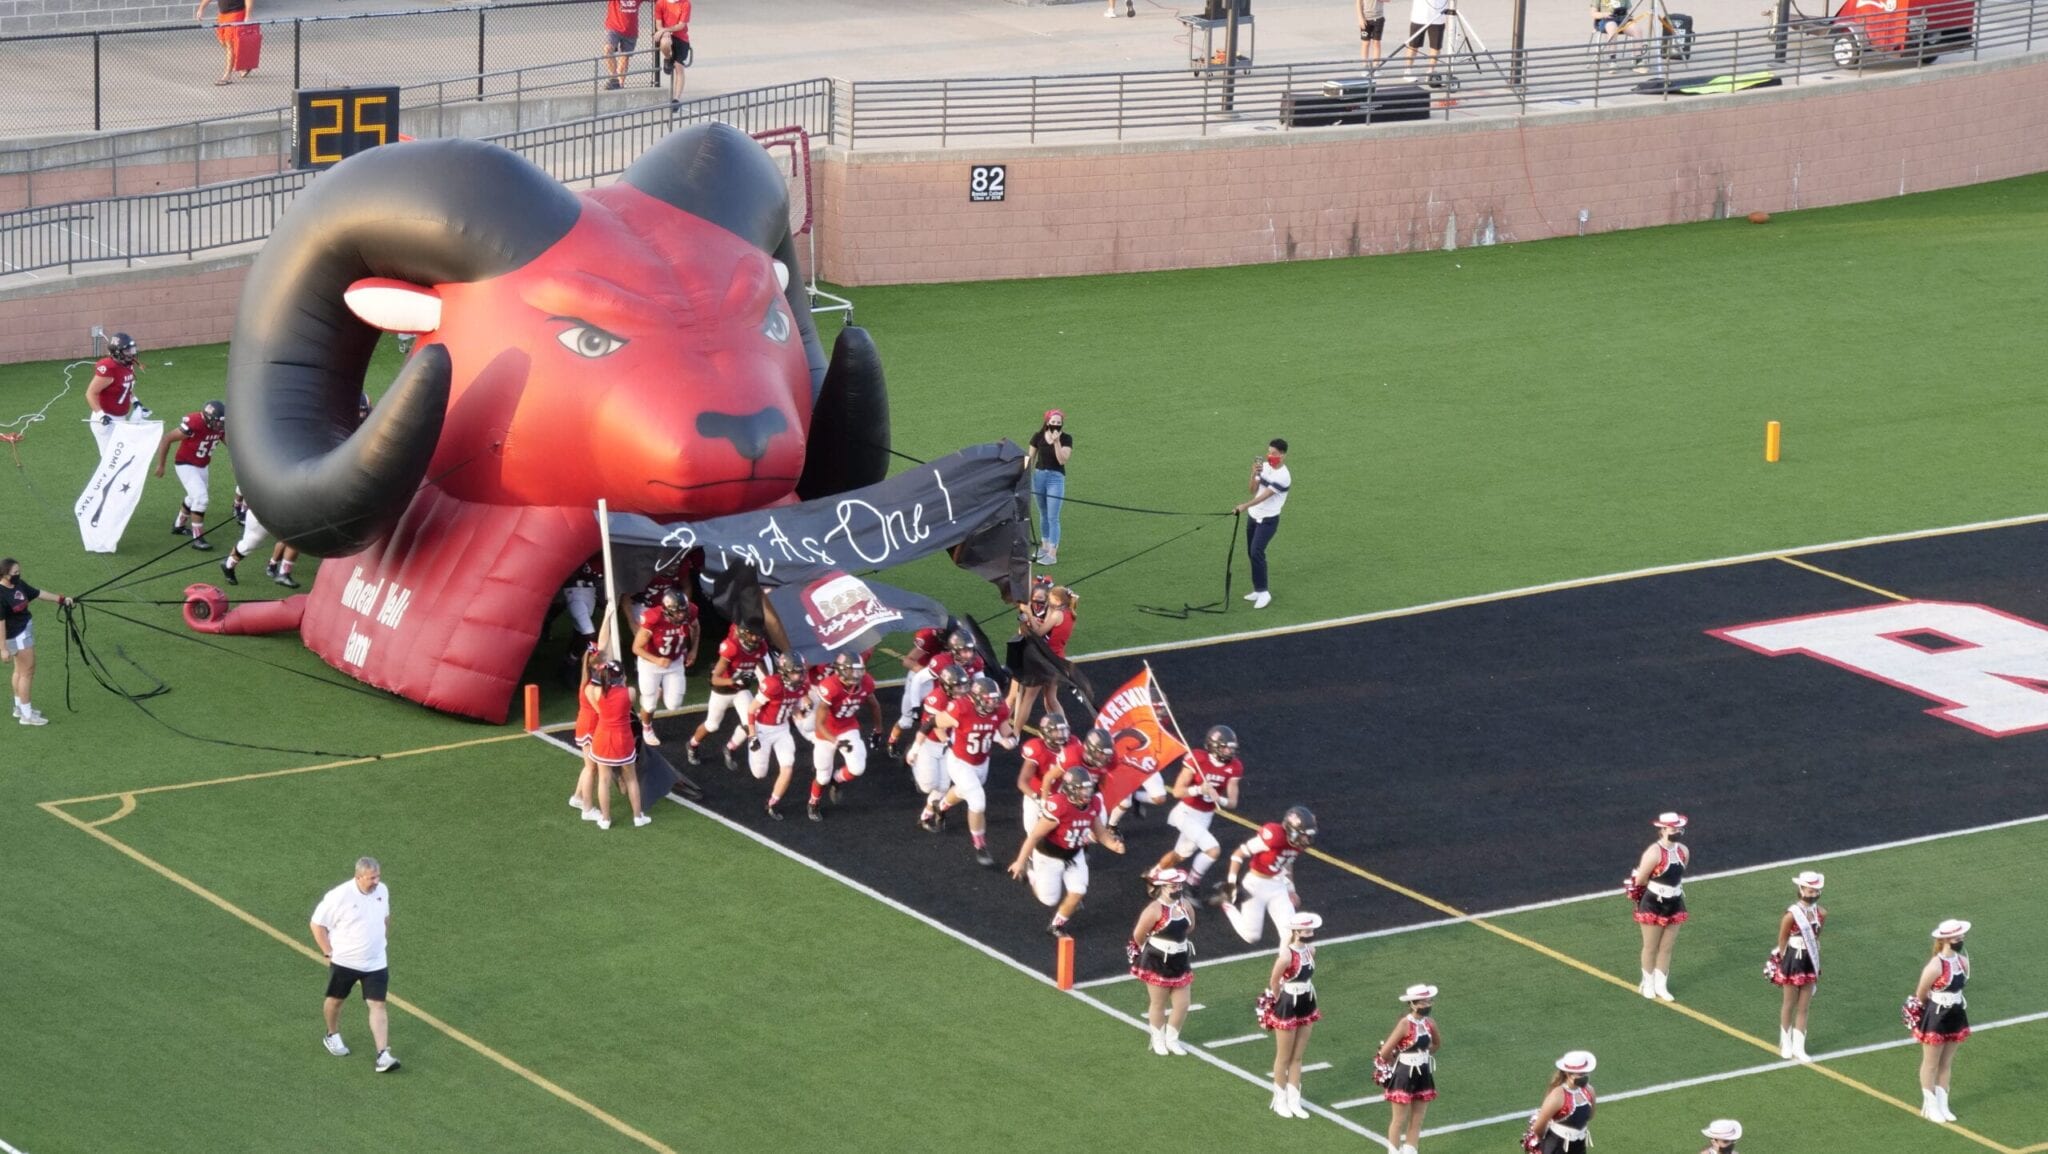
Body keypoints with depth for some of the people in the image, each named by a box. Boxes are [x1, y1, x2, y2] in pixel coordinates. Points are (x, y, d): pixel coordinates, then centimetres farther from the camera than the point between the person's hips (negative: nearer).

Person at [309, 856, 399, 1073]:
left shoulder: (382, 891, -5)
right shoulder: (340, 896, -21)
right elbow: (317, 924, -13)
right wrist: (329, 953, -13)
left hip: (376, 963, 3)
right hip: (344, 961, -3)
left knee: (378, 1005, -5)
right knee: (336, 1000, 17)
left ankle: (383, 1055, -10)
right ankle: (332, 1036, 44)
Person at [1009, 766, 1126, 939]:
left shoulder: (1094, 804, -14)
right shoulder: (1059, 806, -35)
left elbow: (1100, 832, 3)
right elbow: (1035, 835, -27)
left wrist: (1113, 845, -19)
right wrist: (1020, 862, -22)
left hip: (1074, 855, 6)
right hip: (1049, 856, -6)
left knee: (1078, 892, -2)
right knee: (1050, 899, 5)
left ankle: (1057, 925, 23)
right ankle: (1032, 869, 34)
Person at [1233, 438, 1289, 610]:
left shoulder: (1283, 476, -20)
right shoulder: (1264, 466, 4)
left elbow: (1265, 495, -28)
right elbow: (1253, 490, 2)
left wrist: (1246, 506, -38)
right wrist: (1254, 474, -16)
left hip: (1268, 520, -8)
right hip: (1254, 516, 8)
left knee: (1256, 552, -18)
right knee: (1252, 553, 11)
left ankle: (1263, 593, -13)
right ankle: (1259, 590, 21)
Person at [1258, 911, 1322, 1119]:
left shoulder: (1310, 950, -5)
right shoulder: (1286, 956, -26)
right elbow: (1274, 982, -15)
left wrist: (1306, 996, 11)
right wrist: (1281, 1003, -3)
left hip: (1306, 1007, 7)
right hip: (1287, 1008, -6)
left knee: (1297, 1057, 15)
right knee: (1284, 1058, 9)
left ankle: (1294, 1101, 25)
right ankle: (1280, 1101, 24)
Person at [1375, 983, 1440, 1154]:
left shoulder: (1430, 1023, -1)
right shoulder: (1405, 1025, -20)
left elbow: (1437, 1044, 19)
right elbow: (1385, 1052, -19)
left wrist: (1421, 1058, 9)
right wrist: (1400, 1064, -3)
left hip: (1423, 1076, 6)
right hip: (1404, 1076, -6)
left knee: (1417, 1121, 12)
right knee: (1400, 1120, 4)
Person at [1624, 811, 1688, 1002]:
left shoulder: (1683, 851, -2)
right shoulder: (1654, 853, -23)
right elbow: (1639, 880, -16)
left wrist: (1664, 885, 2)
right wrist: (1657, 886, -1)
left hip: (1674, 905, 6)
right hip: (1653, 905, -6)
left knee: (1666, 948, 13)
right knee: (1651, 947, 9)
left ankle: (1660, 985, 25)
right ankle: (1648, 984, 27)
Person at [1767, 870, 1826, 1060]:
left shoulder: (1820, 914, -5)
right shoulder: (1791, 915, -21)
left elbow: (1816, 938, 8)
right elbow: (1782, 942, -10)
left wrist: (1816, 964, 10)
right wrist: (1784, 965, -5)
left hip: (1810, 962, 4)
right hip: (1793, 961, -4)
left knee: (1803, 1008, 10)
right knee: (1789, 1005, 13)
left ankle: (1798, 1047, 18)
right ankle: (1785, 1044, 31)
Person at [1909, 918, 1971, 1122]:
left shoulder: (1963, 961, -3)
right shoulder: (1935, 967, -25)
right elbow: (1920, 996, -13)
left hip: (1955, 1016, 7)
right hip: (1935, 1019, -7)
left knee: (1947, 1063, 17)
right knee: (1931, 1064, 9)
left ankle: (1942, 1104, 29)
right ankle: (1930, 1106, 22)